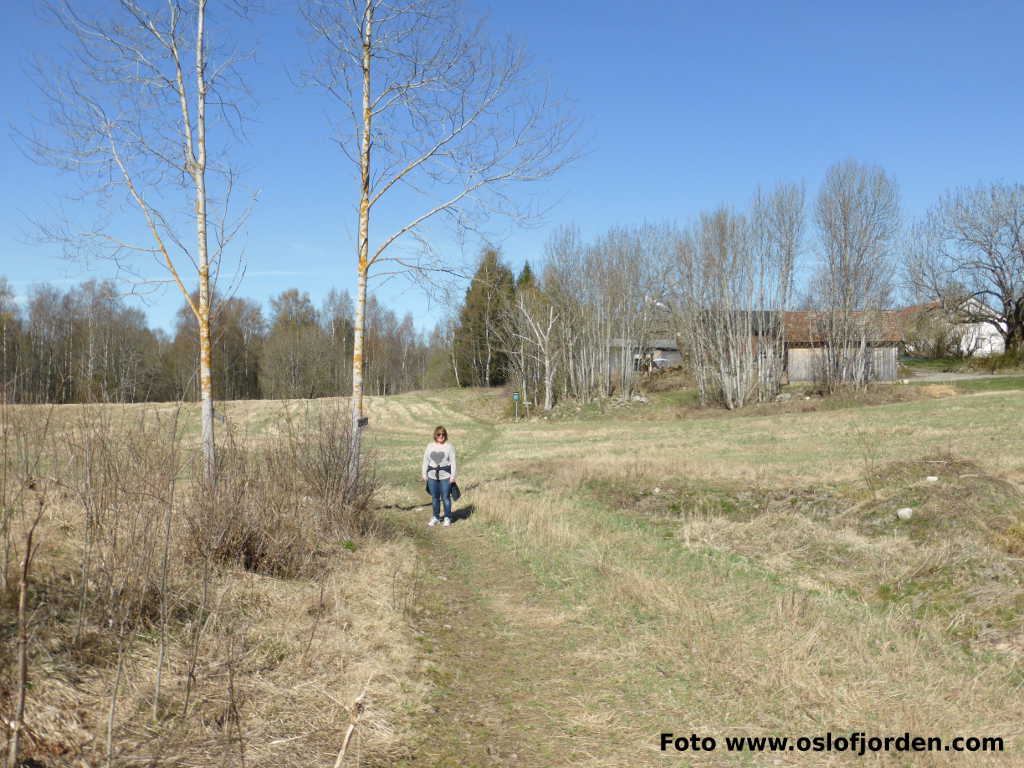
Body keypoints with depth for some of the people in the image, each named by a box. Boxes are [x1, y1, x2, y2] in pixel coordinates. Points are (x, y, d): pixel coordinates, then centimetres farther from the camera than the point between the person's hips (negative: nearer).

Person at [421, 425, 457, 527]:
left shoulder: (449, 446, -1)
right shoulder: (430, 446, 9)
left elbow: (453, 461, -2)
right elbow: (426, 460, 12)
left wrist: (453, 476, -6)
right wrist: (424, 474, 8)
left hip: (445, 476, -3)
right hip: (432, 476, 3)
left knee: (445, 498, 0)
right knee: (434, 498, 9)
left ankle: (447, 518, 12)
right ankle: (436, 517, 21)